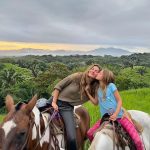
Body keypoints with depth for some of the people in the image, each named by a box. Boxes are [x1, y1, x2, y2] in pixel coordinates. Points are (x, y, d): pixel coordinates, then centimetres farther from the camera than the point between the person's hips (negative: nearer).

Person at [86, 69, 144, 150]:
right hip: (106, 118, 5)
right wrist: (87, 92, 9)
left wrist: (115, 114, -21)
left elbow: (119, 101, -9)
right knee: (90, 133, -4)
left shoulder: (111, 86, -10)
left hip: (119, 116, -5)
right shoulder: (98, 89, 8)